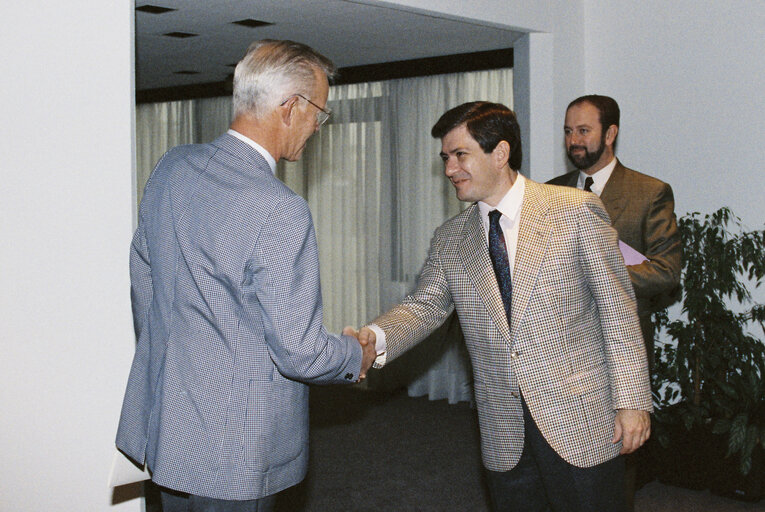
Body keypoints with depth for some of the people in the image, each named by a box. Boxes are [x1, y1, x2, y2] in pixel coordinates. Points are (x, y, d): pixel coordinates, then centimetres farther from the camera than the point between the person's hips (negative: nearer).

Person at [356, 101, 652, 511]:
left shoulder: (576, 211, -5)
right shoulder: (449, 240, 8)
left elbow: (617, 308, -5)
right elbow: (423, 306, 3)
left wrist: (632, 400, -9)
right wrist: (374, 338, -18)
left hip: (579, 421, -3)